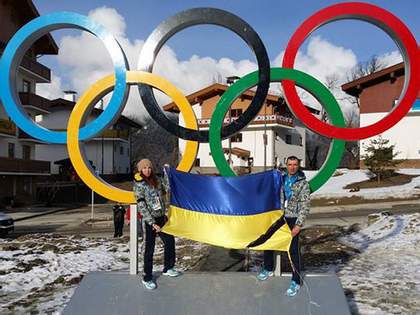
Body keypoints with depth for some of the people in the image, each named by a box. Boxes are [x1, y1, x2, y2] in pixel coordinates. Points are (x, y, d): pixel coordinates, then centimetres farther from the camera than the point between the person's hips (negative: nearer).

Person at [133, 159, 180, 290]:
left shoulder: (156, 180, 7)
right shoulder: (138, 184, -10)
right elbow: (142, 206, -14)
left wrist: (166, 171, -1)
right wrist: (152, 223, -18)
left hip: (161, 217, 6)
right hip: (150, 220, -6)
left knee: (170, 241, 15)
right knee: (149, 248, 1)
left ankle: (168, 268, 36)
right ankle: (147, 278, 14)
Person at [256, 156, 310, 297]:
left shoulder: (303, 183, -9)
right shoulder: (281, 178, 4)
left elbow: (305, 206, -11)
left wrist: (298, 225, -17)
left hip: (292, 219, -5)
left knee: (293, 250, -2)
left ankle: (296, 282, 10)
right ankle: (268, 269, 36)